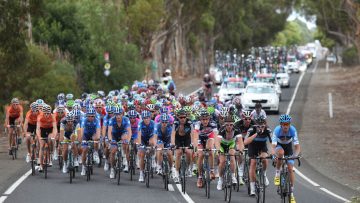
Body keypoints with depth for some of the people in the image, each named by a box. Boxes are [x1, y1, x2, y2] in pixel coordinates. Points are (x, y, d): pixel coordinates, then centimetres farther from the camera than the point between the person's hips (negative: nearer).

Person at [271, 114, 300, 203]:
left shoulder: (293, 130, -30)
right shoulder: (277, 130, -32)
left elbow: (297, 146, -30)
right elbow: (273, 146, -38)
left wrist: (295, 155, -49)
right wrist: (273, 155, -57)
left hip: (288, 146, 1)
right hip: (279, 146, -1)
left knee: (290, 168, -10)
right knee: (280, 152, -38)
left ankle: (291, 193, -2)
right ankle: (277, 174, -18)